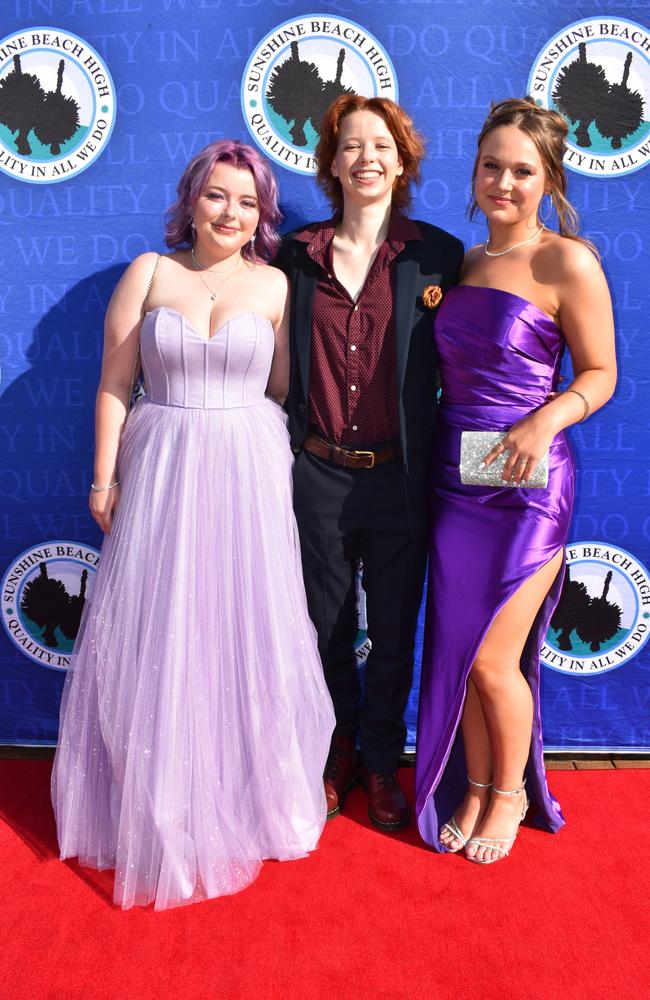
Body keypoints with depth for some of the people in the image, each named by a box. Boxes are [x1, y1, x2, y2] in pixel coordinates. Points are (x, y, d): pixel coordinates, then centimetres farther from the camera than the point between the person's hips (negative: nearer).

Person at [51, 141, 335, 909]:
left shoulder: (275, 285, 4)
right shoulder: (148, 274, 4)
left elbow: (285, 391, 1)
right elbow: (114, 385, 3)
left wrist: (279, 475, -3)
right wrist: (105, 478, -1)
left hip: (248, 472, 0)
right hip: (160, 470, 1)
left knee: (247, 632, 5)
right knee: (156, 636, 6)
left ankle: (247, 793, 27)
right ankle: (159, 803, 26)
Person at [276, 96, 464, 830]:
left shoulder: (439, 254, -1)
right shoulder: (297, 253, 4)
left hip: (400, 475, -1)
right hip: (318, 473, 2)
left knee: (394, 631, 12)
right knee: (326, 628, 14)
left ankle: (382, 764, 34)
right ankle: (340, 754, 37)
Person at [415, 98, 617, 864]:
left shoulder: (567, 263, -8)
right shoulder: (463, 263, 10)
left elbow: (599, 374, -6)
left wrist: (546, 421, -21)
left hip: (525, 483, -5)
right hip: (454, 477, 6)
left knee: (493, 662, 0)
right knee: (456, 655, 11)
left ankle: (510, 793, 28)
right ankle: (472, 789, 32)